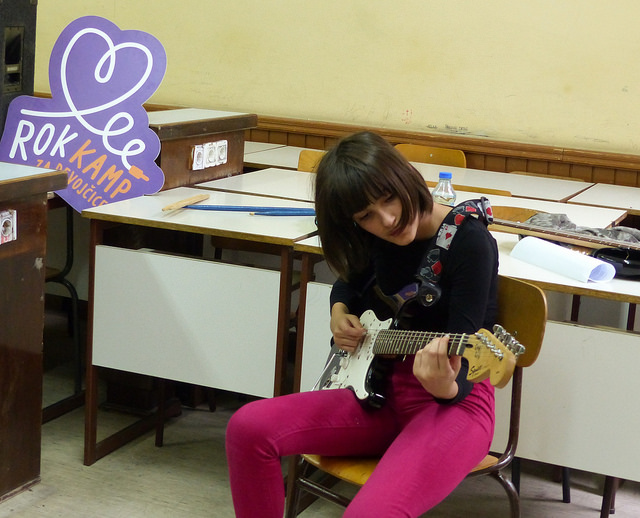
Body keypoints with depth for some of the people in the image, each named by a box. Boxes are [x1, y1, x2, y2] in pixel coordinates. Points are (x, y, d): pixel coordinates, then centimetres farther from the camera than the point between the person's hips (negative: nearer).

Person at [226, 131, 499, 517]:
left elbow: (462, 352, -20)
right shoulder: (377, 238, 2)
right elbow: (349, 281, 24)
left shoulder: (469, 240, -17)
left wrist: (446, 386, -43)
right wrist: (339, 312, 2)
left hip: (456, 401, -6)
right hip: (385, 391, 7)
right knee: (249, 428, -12)